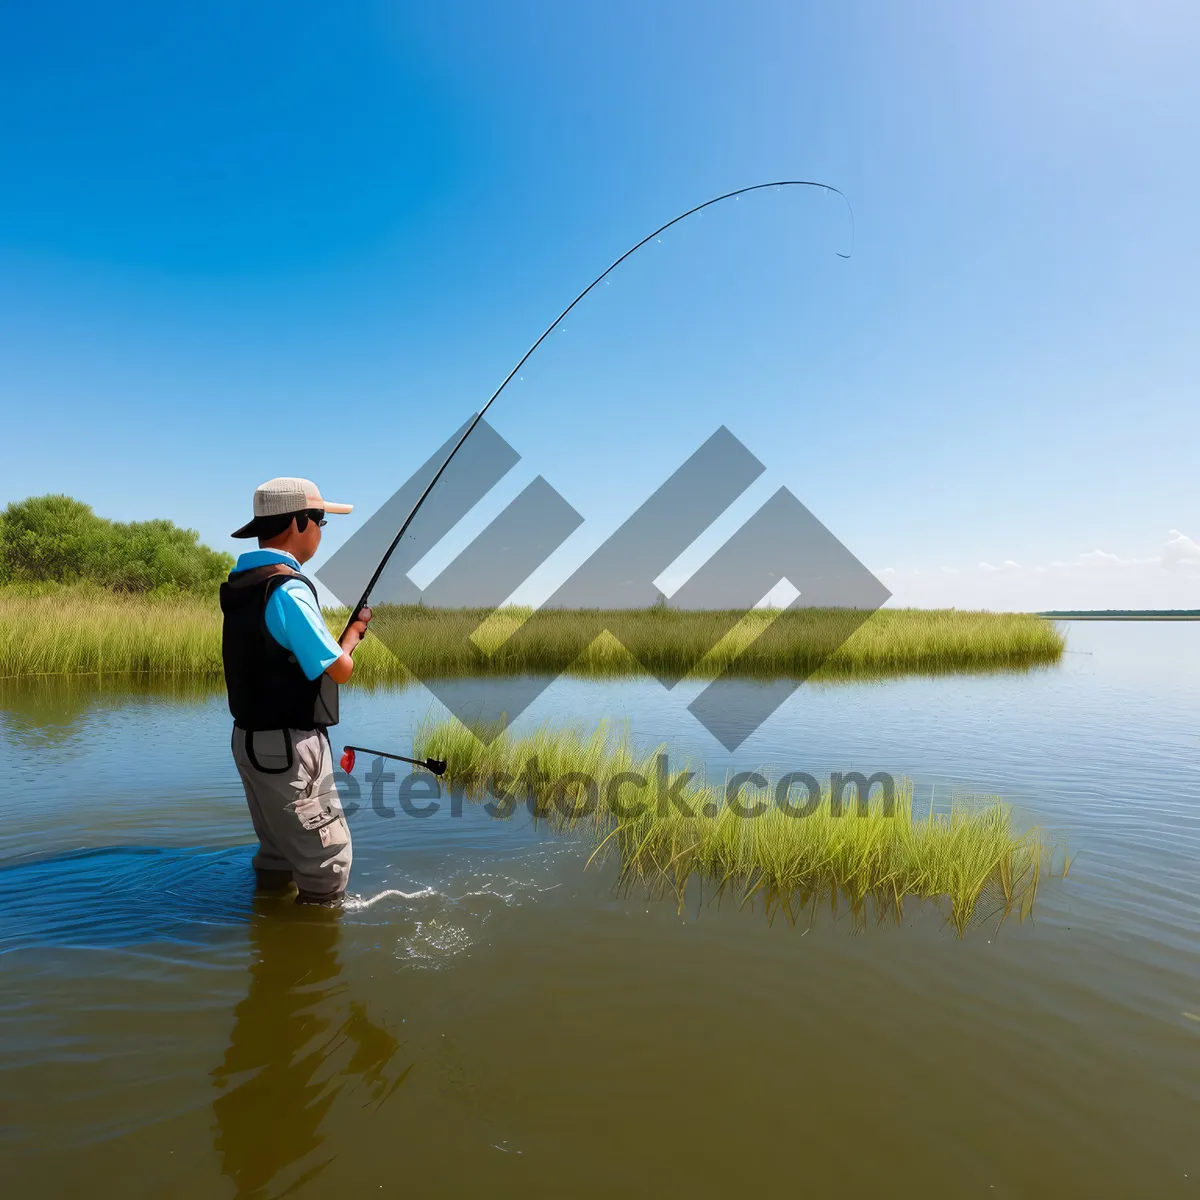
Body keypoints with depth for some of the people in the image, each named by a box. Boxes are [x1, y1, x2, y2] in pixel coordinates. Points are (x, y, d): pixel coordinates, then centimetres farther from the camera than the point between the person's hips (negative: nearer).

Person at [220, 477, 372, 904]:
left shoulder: (239, 583, 9)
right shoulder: (288, 588, -20)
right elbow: (339, 669, -17)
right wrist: (355, 630, 2)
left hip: (251, 738, 10)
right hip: (287, 746, -10)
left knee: (278, 853, 21)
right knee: (327, 857, 0)